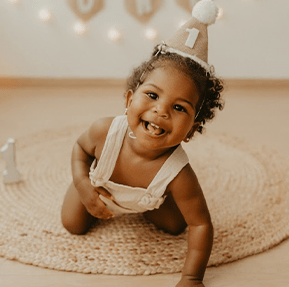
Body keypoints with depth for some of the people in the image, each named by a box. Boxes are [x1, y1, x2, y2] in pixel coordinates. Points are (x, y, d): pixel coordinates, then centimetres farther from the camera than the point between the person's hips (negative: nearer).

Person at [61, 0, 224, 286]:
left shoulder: (178, 176, -44)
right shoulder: (106, 131, -42)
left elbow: (201, 225, -32)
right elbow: (80, 147, -17)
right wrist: (83, 185, -32)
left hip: (148, 197, 0)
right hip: (98, 180, 0)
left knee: (175, 225, 9)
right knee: (74, 225, 6)